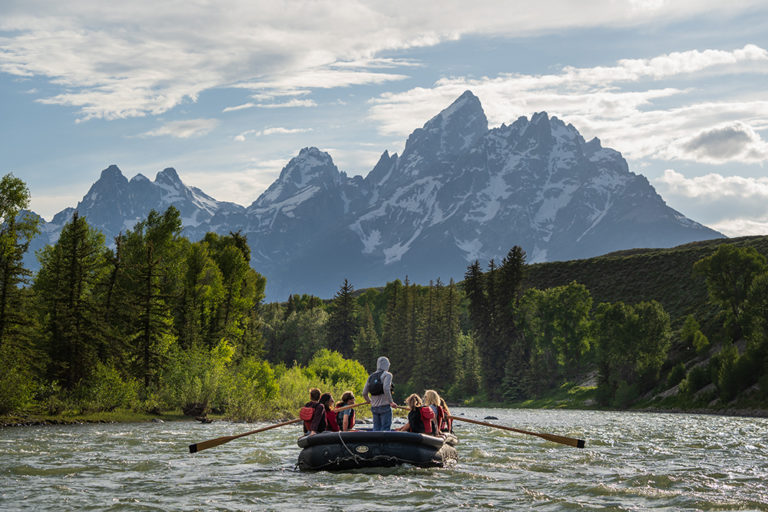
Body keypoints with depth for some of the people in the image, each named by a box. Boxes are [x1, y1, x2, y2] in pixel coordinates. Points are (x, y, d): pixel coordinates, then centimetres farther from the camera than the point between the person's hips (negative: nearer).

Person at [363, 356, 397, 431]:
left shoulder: (371, 376, 12)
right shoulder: (387, 375, -6)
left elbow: (364, 393, 11)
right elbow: (386, 389, -22)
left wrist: (369, 401, 29)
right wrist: (391, 402, -14)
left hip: (374, 408, 6)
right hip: (385, 407, -6)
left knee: (376, 429, 10)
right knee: (385, 429, -4)